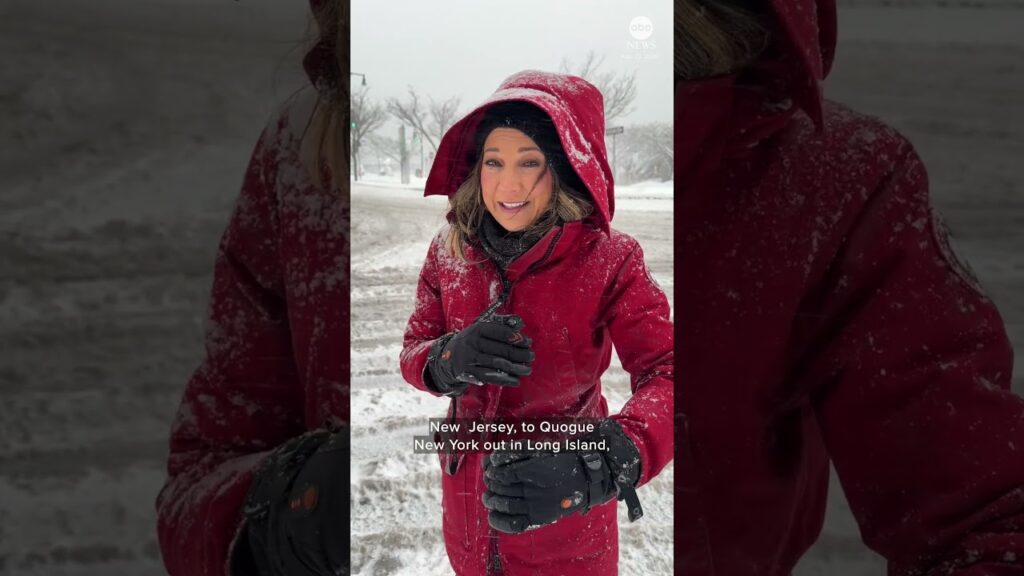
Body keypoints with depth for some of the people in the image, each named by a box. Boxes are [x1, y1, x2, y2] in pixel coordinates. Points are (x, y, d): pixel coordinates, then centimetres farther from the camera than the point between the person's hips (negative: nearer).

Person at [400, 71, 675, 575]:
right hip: (468, 490, 3)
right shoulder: (450, 252, -9)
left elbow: (666, 377, -29)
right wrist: (452, 360, -27)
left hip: (565, 511, -3)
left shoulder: (608, 261, -20)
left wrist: (599, 464, -48)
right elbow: (414, 354, -2)